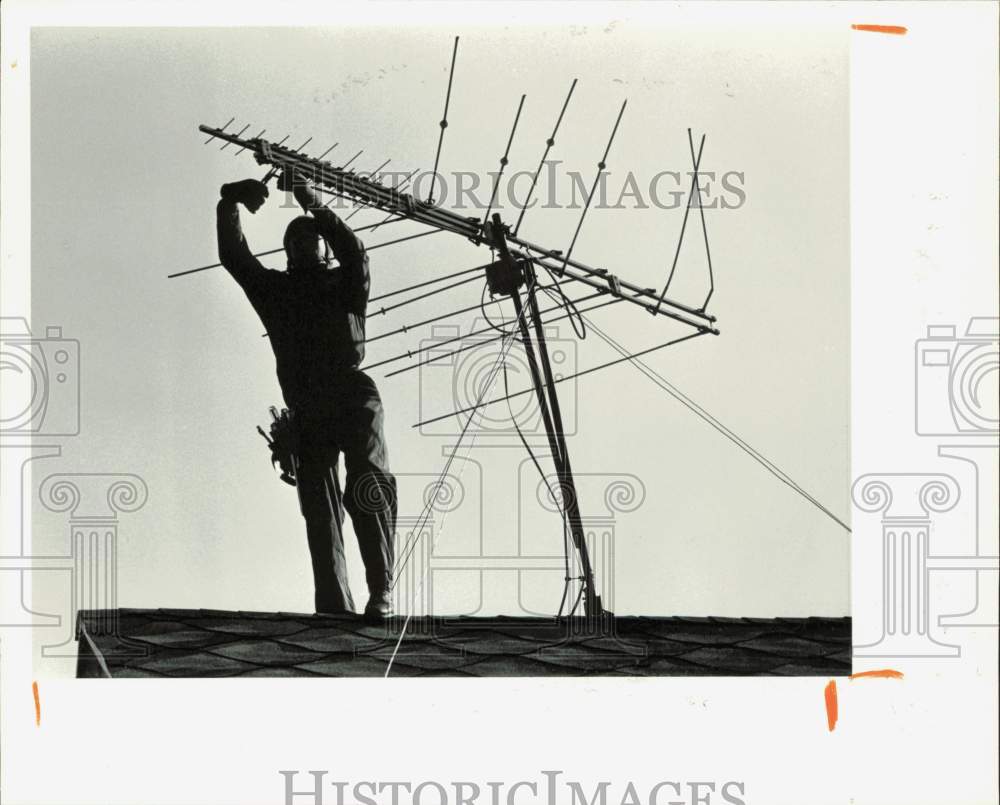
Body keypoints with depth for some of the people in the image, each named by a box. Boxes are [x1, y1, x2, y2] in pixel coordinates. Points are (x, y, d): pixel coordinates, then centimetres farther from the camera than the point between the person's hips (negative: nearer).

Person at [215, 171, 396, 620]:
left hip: (353, 398, -3)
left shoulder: (344, 282, 14)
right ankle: (333, 607, -9)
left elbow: (353, 251, -6)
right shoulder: (275, 288, 21)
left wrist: (312, 204, -11)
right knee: (319, 507, -4)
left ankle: (381, 591, -19)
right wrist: (230, 205, 1)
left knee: (368, 487, -18)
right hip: (308, 411, 3)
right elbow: (233, 255, 11)